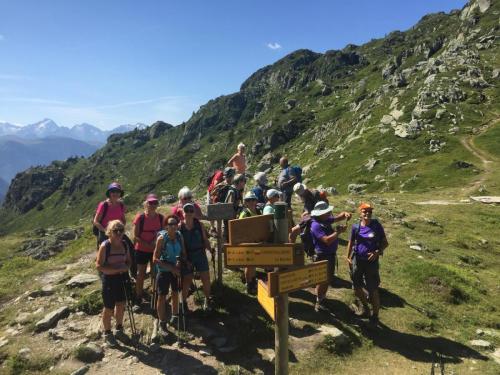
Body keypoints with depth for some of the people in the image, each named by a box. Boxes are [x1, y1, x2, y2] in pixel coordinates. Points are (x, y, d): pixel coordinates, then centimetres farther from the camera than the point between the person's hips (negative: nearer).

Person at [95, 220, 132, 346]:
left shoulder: (124, 244, 0)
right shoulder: (105, 246, -16)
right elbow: (99, 266, -19)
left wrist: (125, 267, -11)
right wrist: (116, 269, -24)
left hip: (122, 279, 5)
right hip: (109, 280, -5)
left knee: (121, 305, 17)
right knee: (109, 308, 9)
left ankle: (119, 329, 39)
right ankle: (107, 333, 29)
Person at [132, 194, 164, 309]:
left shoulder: (160, 217, -3)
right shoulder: (140, 217, -13)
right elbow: (135, 236, -12)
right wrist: (148, 244, -20)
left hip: (156, 250, 3)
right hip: (142, 250, -3)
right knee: (141, 274, 7)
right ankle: (138, 300, 19)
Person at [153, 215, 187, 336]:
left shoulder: (179, 236, -7)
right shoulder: (162, 238, -18)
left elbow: (183, 253, 4)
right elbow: (155, 259, -19)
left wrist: (179, 262, -17)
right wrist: (171, 268, -21)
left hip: (177, 270, 4)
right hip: (164, 271, -4)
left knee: (176, 293, 18)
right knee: (162, 296, 2)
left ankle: (175, 316, 39)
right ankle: (162, 324, 17)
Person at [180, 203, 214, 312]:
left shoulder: (199, 224, -1)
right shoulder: (180, 227, -8)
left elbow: (205, 239, 6)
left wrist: (210, 249, -6)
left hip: (200, 254, 2)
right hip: (187, 256, -2)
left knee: (206, 278, 3)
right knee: (187, 280, 5)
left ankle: (207, 300, 25)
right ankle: (183, 302, 27)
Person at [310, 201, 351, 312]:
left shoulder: (326, 220, 3)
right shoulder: (316, 225, -24)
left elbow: (338, 217, 13)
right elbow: (327, 240, -31)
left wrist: (345, 214, -9)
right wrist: (338, 231, -23)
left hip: (331, 254, 9)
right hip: (322, 256, -9)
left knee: (328, 279, 21)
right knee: (323, 280, 2)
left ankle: (322, 299, 38)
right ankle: (318, 304, 16)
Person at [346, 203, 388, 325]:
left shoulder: (377, 225, -10)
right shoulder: (356, 227, -6)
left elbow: (385, 243, -4)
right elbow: (351, 243, 6)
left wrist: (378, 252, -20)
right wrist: (348, 257, 1)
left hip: (371, 261, -2)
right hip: (357, 260, 3)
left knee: (373, 290, 3)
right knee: (357, 288, 15)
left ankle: (375, 315, 23)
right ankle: (365, 308, 41)